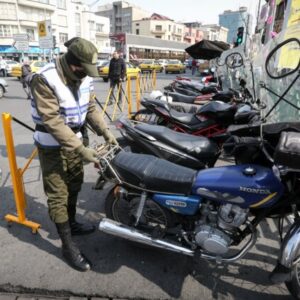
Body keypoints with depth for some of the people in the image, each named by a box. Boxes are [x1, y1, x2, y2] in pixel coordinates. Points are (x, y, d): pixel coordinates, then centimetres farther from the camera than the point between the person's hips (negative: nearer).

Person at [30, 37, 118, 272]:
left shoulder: (84, 77, -2)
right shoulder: (44, 80, -25)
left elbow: (91, 107, 4)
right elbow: (52, 121, -29)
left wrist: (105, 131, -11)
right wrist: (81, 150, -33)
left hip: (74, 138, 7)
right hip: (52, 145, -7)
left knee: (75, 185, 20)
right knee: (58, 195, 1)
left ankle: (72, 223, 43)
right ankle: (68, 245, 15)